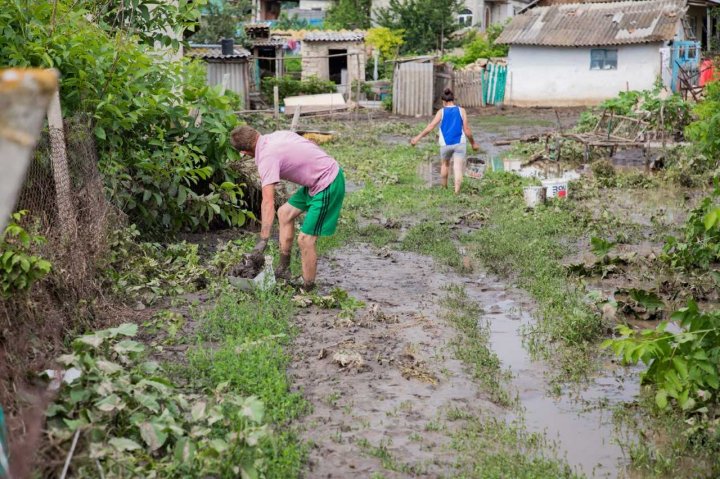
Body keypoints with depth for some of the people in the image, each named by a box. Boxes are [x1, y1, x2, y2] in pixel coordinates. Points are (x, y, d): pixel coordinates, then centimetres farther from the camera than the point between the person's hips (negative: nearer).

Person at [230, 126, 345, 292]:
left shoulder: (267, 157, -21)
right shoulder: (277, 135, 4)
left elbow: (268, 203, -28)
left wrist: (263, 240, -31)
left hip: (327, 185, -10)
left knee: (305, 239, -8)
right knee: (285, 213, 18)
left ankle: (308, 291, 4)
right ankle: (283, 271, 25)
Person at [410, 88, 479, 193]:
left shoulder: (441, 112, 0)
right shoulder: (461, 111, 2)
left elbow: (430, 127, -7)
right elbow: (467, 130, -1)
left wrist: (418, 138, -1)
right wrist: (473, 143, 12)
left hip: (446, 144, 1)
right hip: (459, 144, -1)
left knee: (444, 164, 25)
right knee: (458, 169, -6)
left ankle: (444, 189, 34)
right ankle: (456, 193, -21)